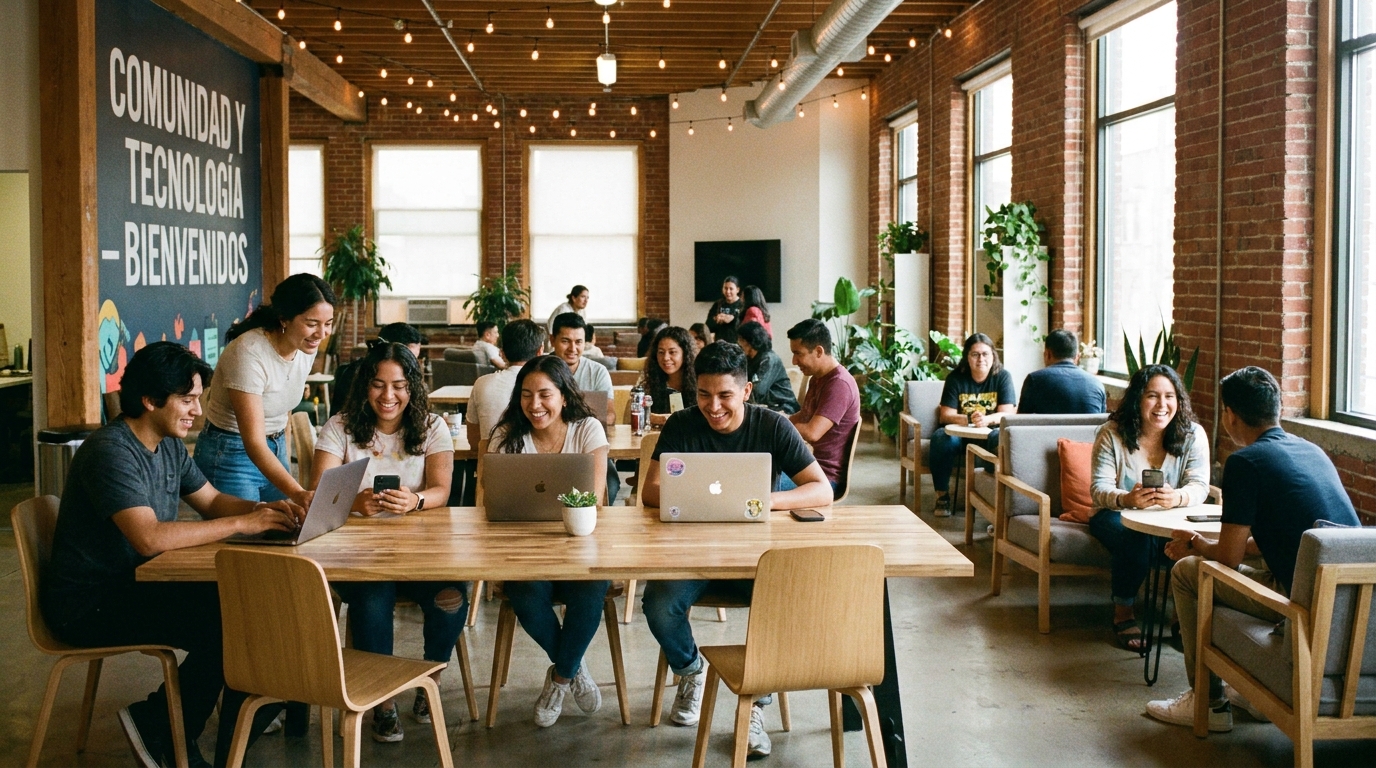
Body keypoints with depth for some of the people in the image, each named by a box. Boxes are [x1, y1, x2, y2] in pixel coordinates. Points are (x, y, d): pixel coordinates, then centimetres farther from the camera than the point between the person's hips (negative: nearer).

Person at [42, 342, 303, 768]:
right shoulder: (110, 452, -23)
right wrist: (243, 524, -29)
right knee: (224, 626, -22)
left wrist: (264, 508, -6)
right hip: (87, 605, -9)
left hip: (133, 585, 9)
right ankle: (159, 725, 1)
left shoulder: (170, 446, 6)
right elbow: (149, 538, -33)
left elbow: (212, 500, 15)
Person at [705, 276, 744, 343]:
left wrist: (733, 320, -20)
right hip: (719, 342, 3)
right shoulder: (717, 304, 11)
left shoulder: (743, 305, -2)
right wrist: (717, 320, -12)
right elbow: (708, 326, 7)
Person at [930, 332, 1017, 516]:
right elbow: (946, 415, -9)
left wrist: (986, 419, -34)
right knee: (942, 438, -33)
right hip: (959, 434, 1)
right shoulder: (955, 378, -1)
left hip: (990, 434, -1)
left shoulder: (1003, 377, -1)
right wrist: (969, 419, -30)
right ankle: (942, 496, -19)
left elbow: (1007, 414, -11)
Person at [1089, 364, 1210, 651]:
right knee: (1135, 537, -36)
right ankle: (1123, 614, -16)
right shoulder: (1112, 433, -9)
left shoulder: (1192, 435, -4)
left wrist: (1177, 497, -41)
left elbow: (1199, 486, -15)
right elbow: (1099, 488, -16)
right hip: (1116, 516, -2)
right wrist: (1127, 499, -41)